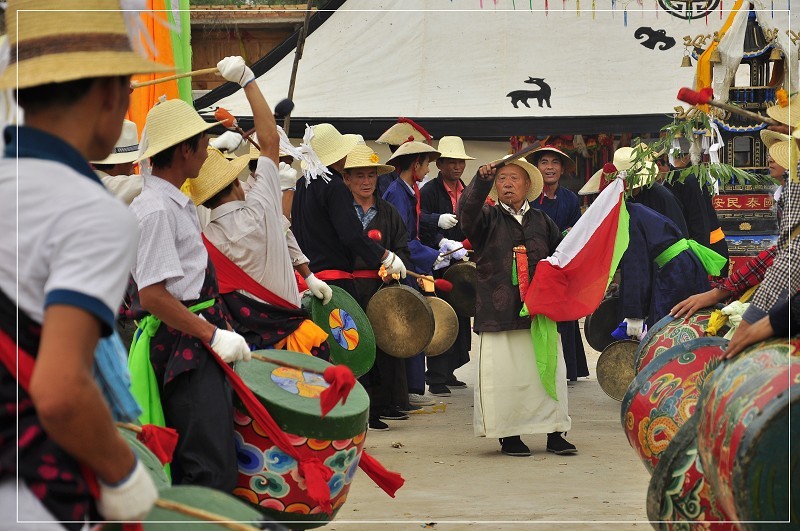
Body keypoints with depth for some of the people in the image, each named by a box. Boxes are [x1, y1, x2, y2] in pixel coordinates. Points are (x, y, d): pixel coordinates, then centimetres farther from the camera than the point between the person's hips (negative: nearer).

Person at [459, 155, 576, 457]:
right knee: (505, 373, -5)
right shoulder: (487, 219, 7)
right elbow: (466, 214, -15)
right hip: (499, 312, -2)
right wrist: (481, 181, -27)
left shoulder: (542, 222, 16)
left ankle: (554, 433, 11)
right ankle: (509, 435, 5)